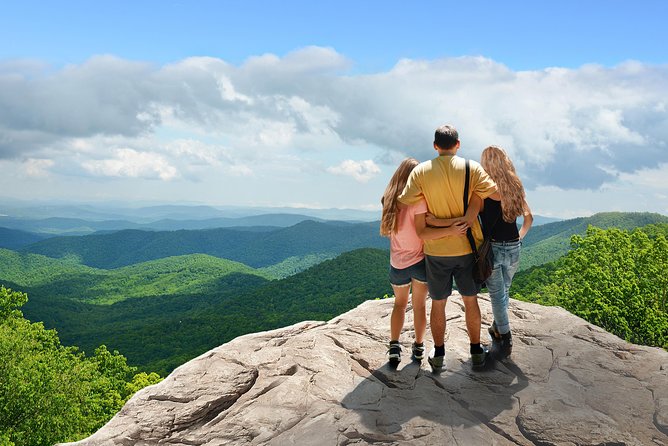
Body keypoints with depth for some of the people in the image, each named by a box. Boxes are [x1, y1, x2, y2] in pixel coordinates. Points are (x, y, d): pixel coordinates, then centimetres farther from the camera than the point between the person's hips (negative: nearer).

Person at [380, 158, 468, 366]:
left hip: (397, 264, 3)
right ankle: (418, 347, 21)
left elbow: (386, 230, 1)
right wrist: (449, 230, -30)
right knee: (419, 304, 17)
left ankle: (394, 346, 10)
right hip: (419, 261, -3)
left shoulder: (390, 200, -3)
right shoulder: (417, 200, -18)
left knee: (399, 303, 21)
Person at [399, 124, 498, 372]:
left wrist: (422, 233, -2)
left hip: (435, 250, 0)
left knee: (438, 304, 13)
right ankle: (476, 352, 26)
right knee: (470, 301, 16)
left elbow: (406, 201, -13)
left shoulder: (420, 171, -6)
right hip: (467, 247, 0)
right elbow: (495, 193, -14)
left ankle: (438, 356, 22)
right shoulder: (472, 168, -8)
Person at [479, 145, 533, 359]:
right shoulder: (515, 187, 3)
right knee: (503, 291, 20)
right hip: (513, 247, 4)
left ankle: (505, 339, 6)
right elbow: (528, 217, 10)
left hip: (491, 247, -4)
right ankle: (497, 328, 34)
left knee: (497, 295, 5)